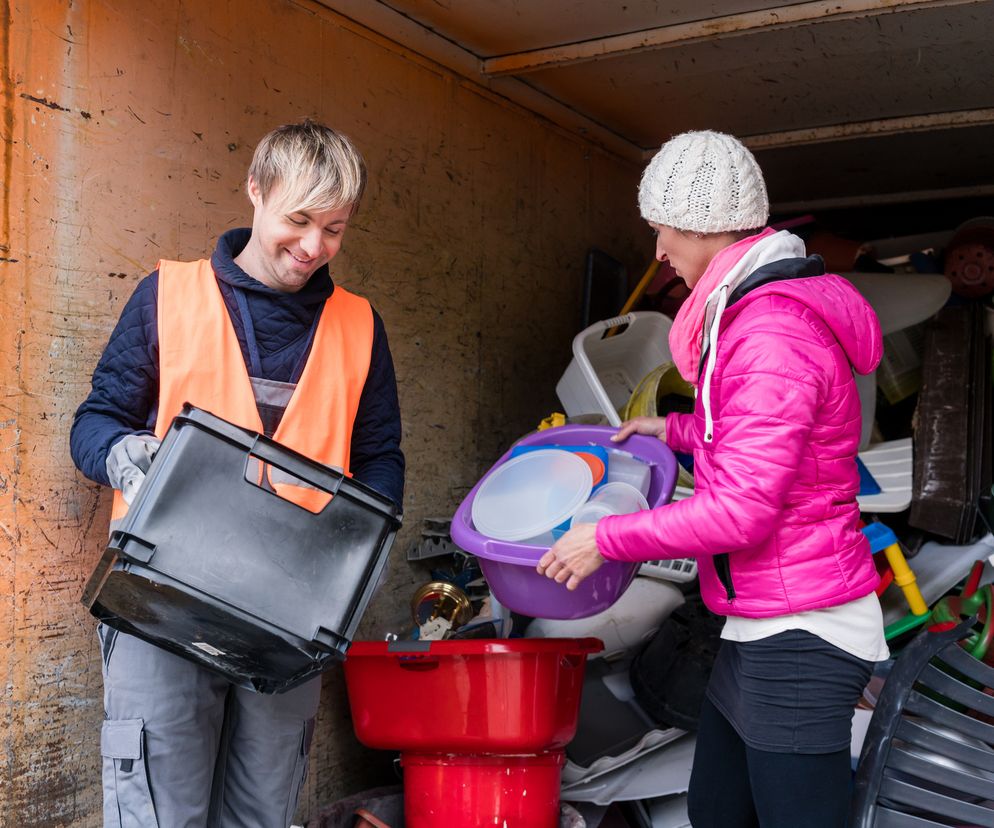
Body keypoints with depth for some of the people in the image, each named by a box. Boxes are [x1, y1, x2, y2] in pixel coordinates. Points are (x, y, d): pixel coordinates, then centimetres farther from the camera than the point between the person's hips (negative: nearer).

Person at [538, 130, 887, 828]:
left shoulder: (774, 336, -22)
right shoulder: (755, 309, 11)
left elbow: (740, 512, -24)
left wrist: (606, 539, -14)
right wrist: (673, 429, 19)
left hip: (800, 638, -10)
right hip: (763, 628, 11)